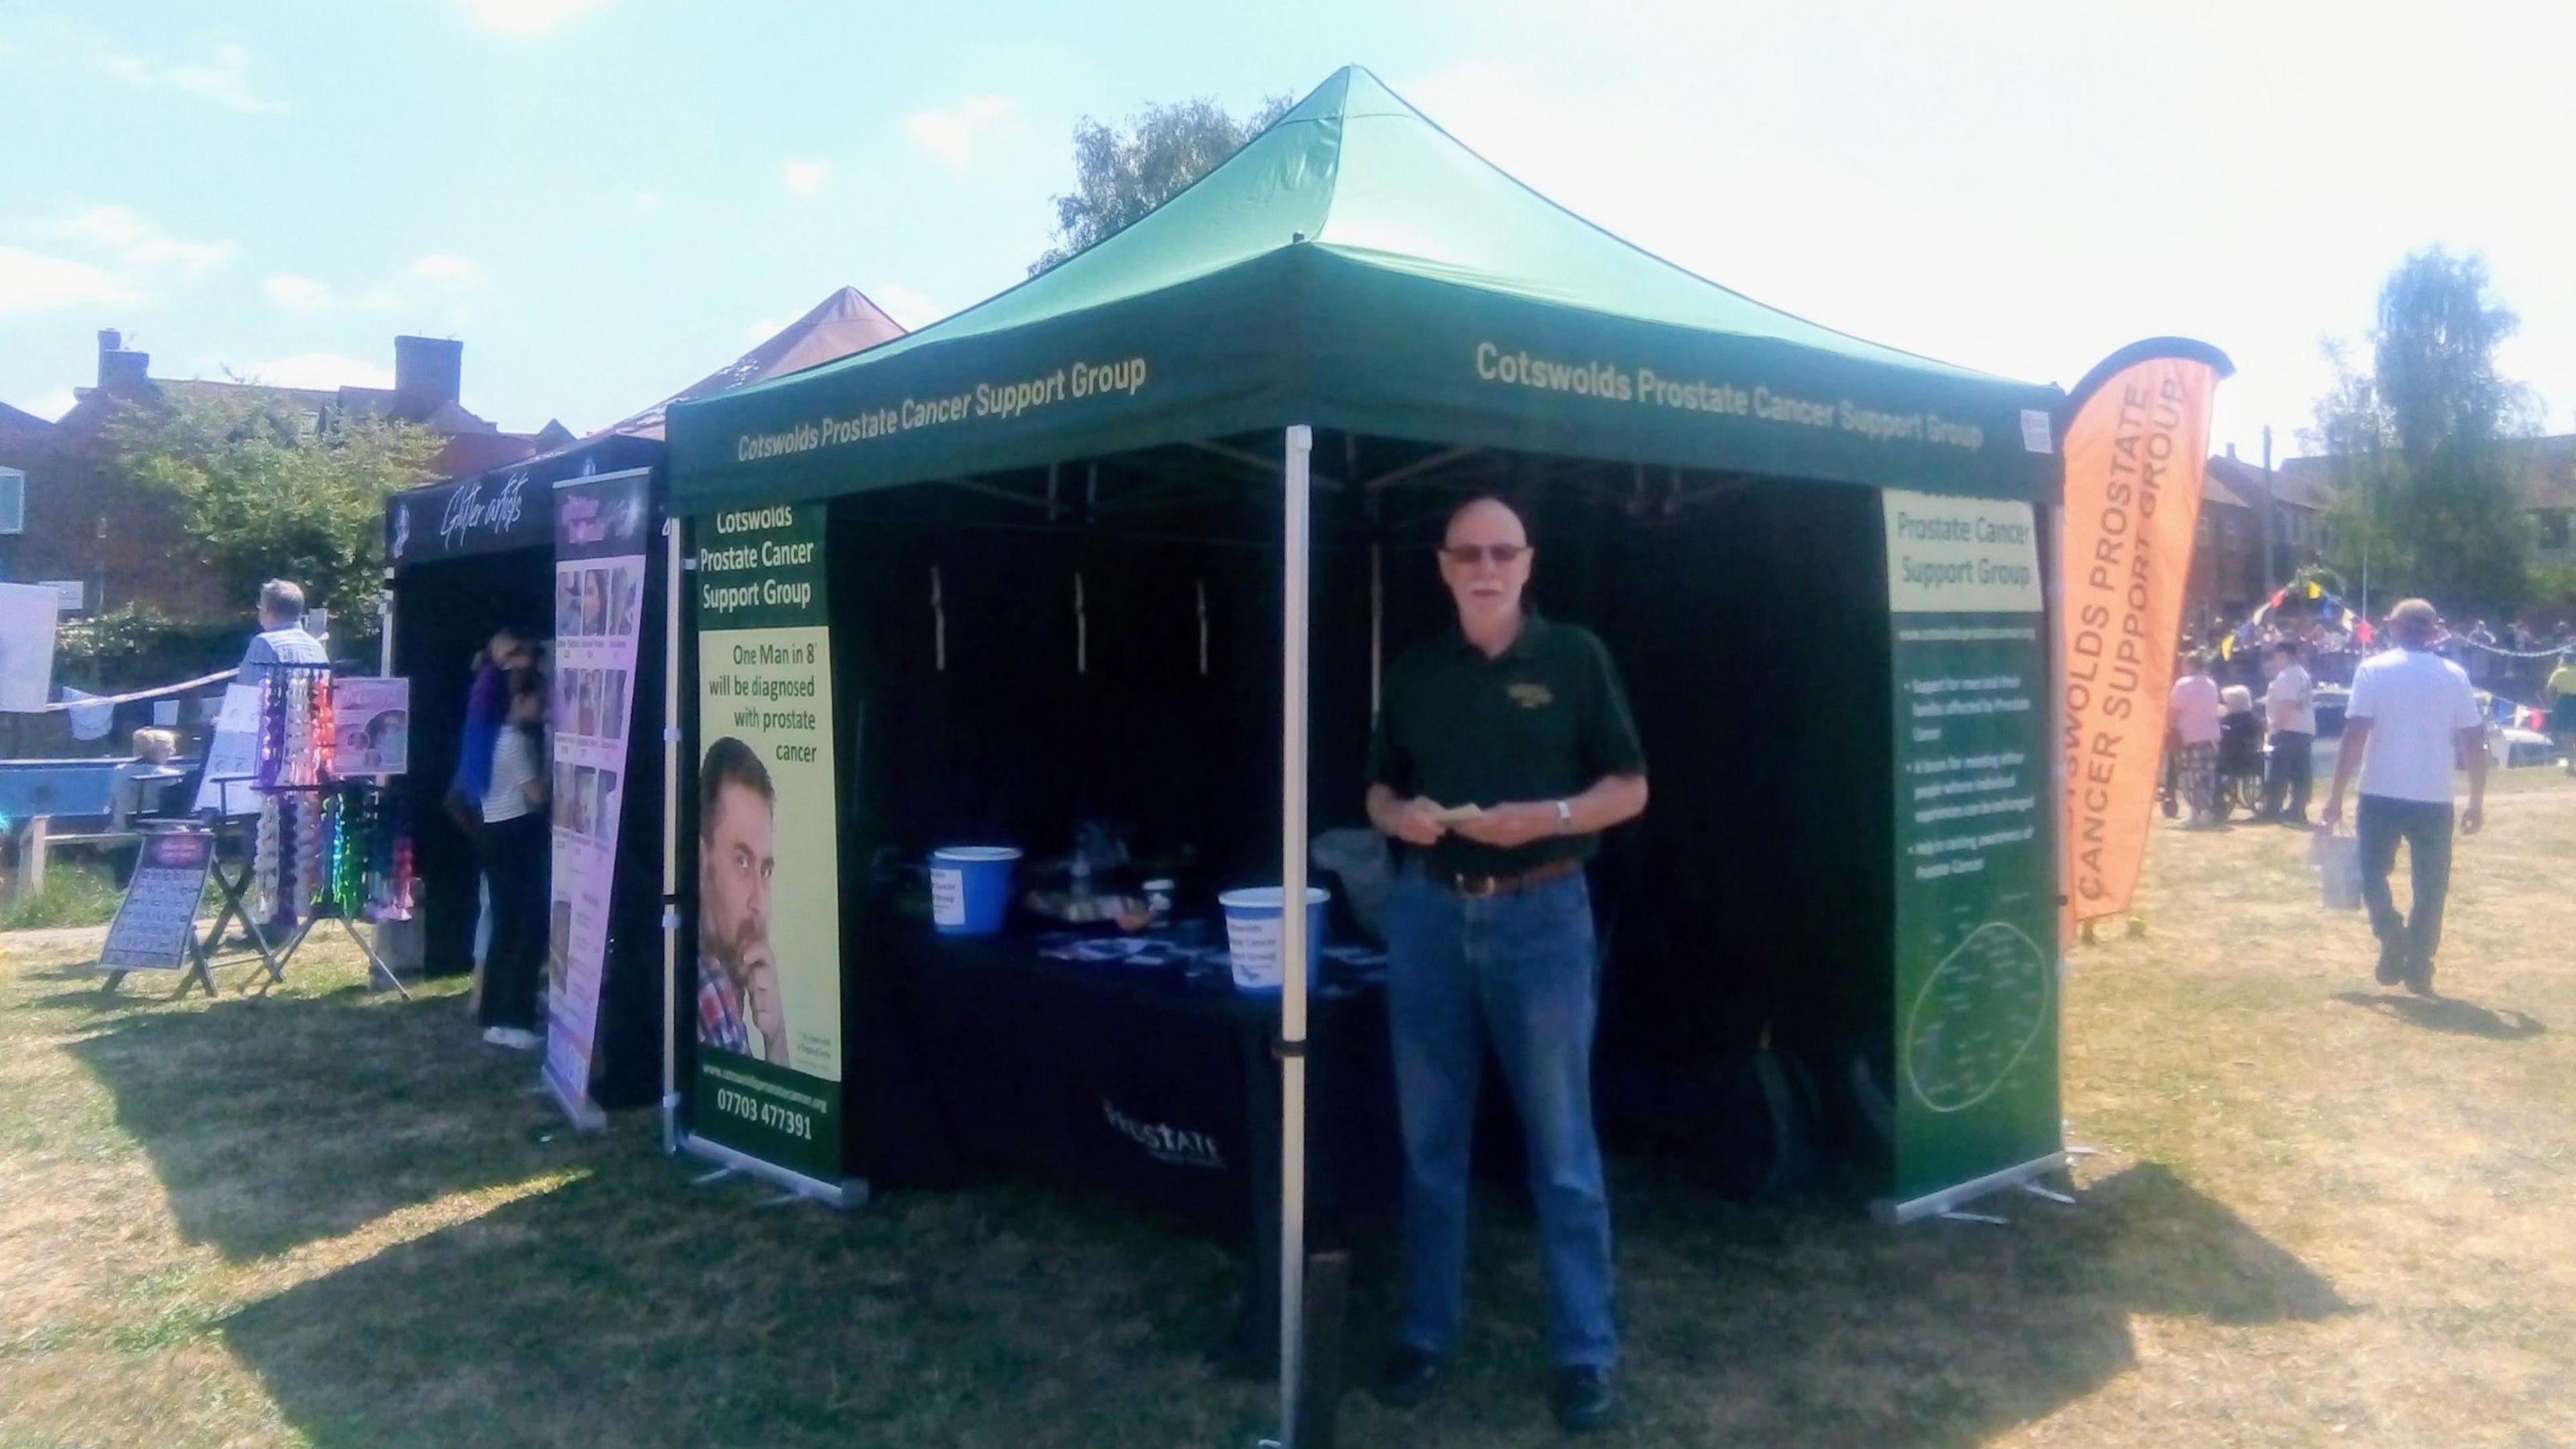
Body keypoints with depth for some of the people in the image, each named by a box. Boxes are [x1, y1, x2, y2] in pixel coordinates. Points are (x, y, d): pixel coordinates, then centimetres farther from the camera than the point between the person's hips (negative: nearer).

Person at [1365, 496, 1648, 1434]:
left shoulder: (1574, 657, 0)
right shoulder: (1415, 671, 9)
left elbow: (1629, 788, 0)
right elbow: (1379, 789, 15)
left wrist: (1550, 816, -17)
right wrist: (1399, 816, -8)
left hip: (1541, 913, -3)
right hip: (1429, 912, 3)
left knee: (1563, 1149, 3)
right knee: (1429, 1142, 10)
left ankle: (1587, 1352, 14)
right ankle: (1426, 1333, 23)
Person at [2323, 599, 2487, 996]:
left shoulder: (2373, 670, -4)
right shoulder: (2455, 676, 4)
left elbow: (2355, 735, -10)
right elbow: (2474, 742, 4)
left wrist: (2336, 794, -6)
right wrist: (2477, 800, 13)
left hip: (2381, 794, -2)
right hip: (2434, 798, 2)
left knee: (2373, 872, 14)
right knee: (2430, 887, 10)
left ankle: (2393, 935, -10)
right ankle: (2419, 969, 10)